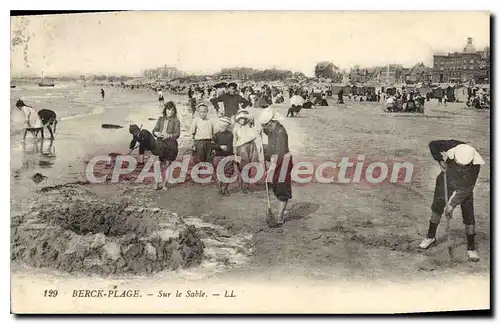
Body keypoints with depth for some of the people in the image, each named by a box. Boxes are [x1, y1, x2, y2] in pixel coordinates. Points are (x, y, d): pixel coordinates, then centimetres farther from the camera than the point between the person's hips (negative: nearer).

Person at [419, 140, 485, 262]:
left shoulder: (475, 165, -33)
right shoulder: (451, 146, -31)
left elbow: (466, 188, -28)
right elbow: (433, 144, -16)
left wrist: (452, 204, -26)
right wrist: (440, 160, -29)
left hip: (464, 188, -2)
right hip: (446, 181, 2)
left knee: (469, 216, -5)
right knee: (437, 208, 10)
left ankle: (471, 248, 11)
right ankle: (431, 236, 31)